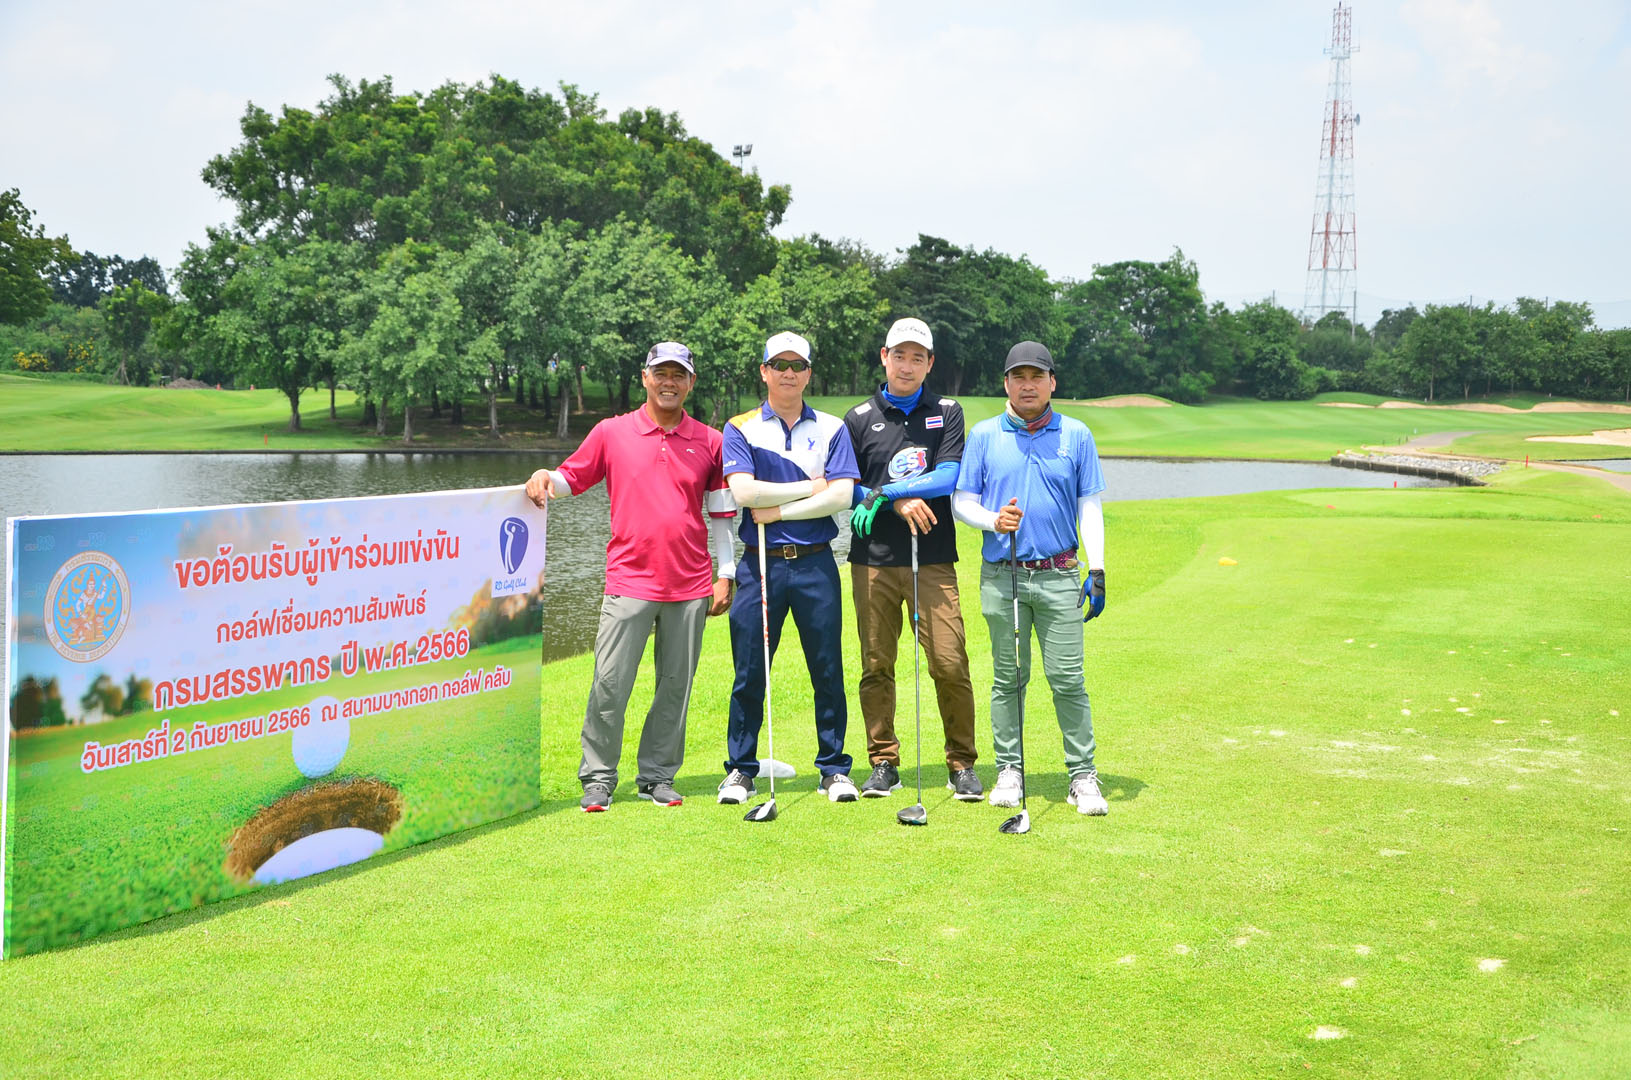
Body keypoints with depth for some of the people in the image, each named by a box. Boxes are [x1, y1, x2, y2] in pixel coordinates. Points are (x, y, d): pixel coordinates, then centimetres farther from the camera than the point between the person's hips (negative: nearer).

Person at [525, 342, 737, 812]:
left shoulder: (710, 442, 8)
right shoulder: (612, 433, 5)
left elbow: (722, 514, 10)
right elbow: (570, 478, 10)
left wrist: (724, 574, 6)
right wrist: (545, 477, -12)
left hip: (690, 587, 2)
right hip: (629, 581, -1)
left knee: (676, 685, 6)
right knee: (610, 683, -5)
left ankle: (658, 777, 17)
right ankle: (598, 778, 6)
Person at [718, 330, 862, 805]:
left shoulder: (832, 429, 9)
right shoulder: (740, 429, 7)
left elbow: (842, 496, -5)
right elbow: (744, 491, -9)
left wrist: (779, 510, -9)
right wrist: (810, 487, -7)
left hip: (815, 564, 1)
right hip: (759, 564, 0)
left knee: (828, 671, 3)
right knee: (749, 673, 2)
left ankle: (834, 767, 13)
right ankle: (740, 770, 12)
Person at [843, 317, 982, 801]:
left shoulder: (947, 412, 10)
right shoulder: (858, 418, 11)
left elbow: (949, 476, -5)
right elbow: (846, 489, 8)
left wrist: (883, 493, -12)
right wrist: (900, 503, -8)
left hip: (933, 560, -1)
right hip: (873, 560, 1)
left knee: (950, 664, -7)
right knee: (876, 666, 3)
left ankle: (962, 765, 5)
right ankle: (883, 763, 14)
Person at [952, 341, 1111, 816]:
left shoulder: (1076, 435, 7)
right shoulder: (984, 435, 7)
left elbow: (1090, 507, 7)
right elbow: (962, 502, 9)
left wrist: (1097, 570, -1)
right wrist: (993, 520, -12)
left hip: (1059, 576, -1)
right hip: (1001, 575, 1)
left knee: (1067, 678, -4)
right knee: (1007, 678, 6)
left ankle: (1083, 776, 3)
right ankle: (1009, 770, 15)